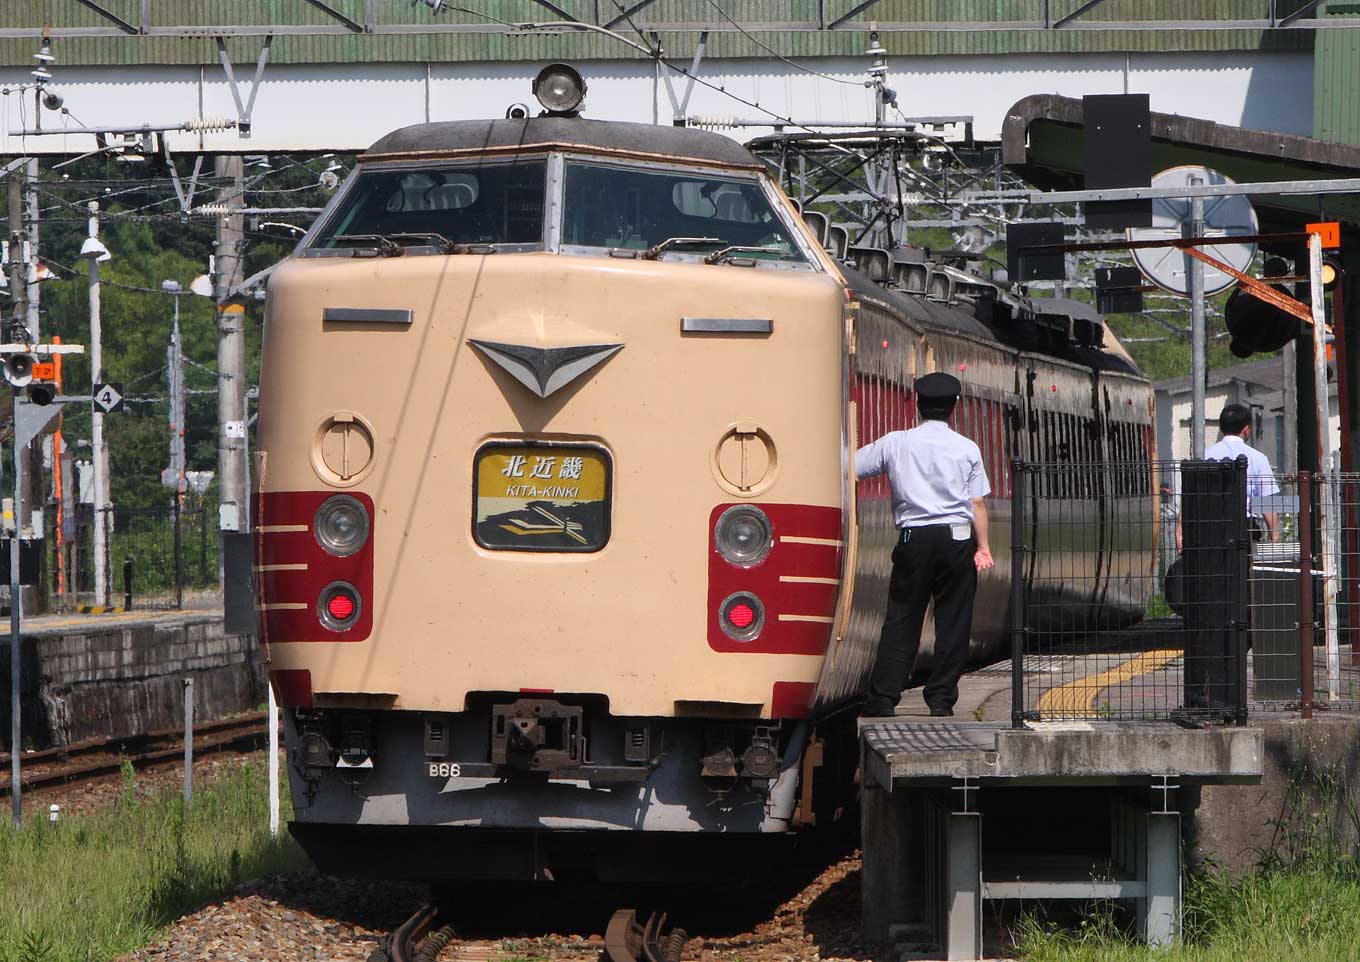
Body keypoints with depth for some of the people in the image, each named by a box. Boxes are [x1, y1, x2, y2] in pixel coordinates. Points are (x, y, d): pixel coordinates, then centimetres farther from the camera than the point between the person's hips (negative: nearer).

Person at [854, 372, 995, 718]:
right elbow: (977, 503, 0)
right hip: (957, 538, 0)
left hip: (913, 538, 0)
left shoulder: (895, 443, 3)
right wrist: (983, 547, 3)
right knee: (952, 621, 6)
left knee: (901, 619, 2)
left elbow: (849, 468, 7)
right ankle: (941, 699, 4)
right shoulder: (966, 449, 3)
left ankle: (882, 699, -3)